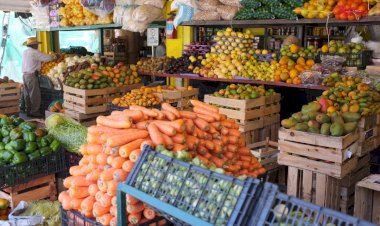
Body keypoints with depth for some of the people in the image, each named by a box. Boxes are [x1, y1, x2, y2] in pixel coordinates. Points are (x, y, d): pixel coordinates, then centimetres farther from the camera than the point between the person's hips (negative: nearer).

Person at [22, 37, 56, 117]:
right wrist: (55, 56, 4)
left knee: (27, 94, 12)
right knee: (35, 94, -3)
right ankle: (34, 111, -1)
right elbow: (47, 58, -15)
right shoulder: (35, 52, -12)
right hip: (32, 75, -9)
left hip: (24, 74, 9)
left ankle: (28, 110, 19)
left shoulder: (24, 52, 14)